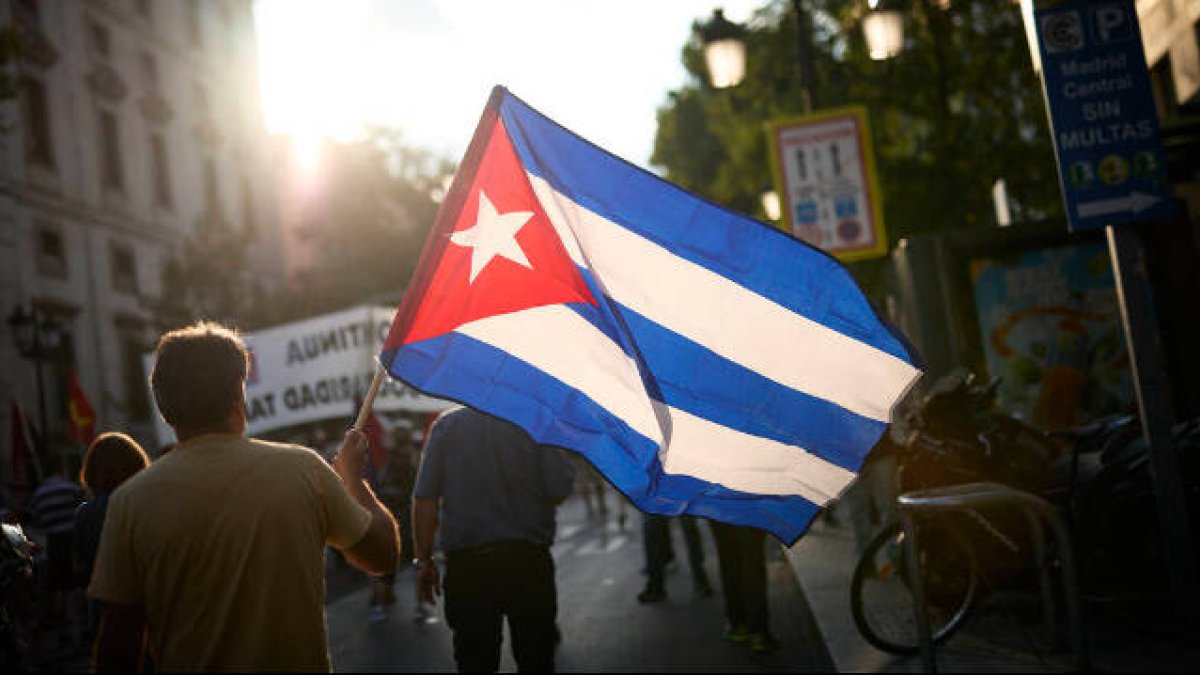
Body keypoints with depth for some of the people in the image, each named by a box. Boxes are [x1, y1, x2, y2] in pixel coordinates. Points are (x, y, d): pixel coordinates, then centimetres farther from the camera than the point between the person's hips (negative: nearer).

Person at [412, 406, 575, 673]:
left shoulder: (446, 423, 0)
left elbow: (425, 500, -3)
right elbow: (560, 491, -8)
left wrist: (424, 560, 4)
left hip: (465, 561, 1)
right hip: (527, 557, -1)